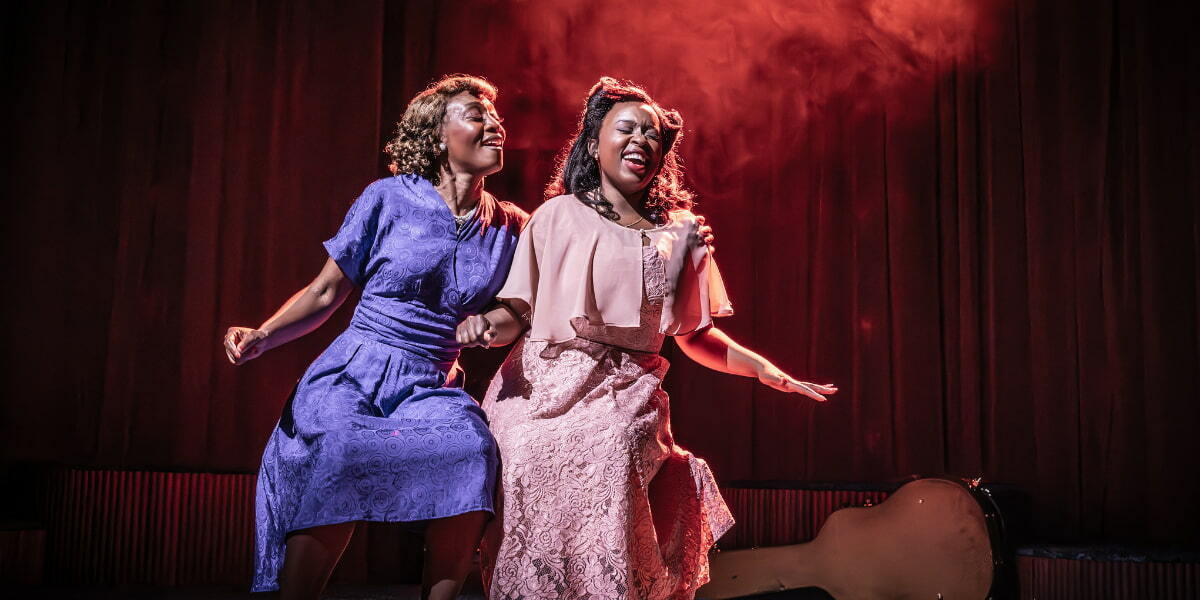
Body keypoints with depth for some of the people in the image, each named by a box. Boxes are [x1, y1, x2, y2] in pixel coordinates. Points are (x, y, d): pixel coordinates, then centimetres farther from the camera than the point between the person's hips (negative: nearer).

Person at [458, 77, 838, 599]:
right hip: (542, 388, 0)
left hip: (626, 397, 1)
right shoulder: (559, 215, 11)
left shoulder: (680, 232, 15)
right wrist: (489, 323, -14)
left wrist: (768, 371, 5)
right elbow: (517, 313, 8)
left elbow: (695, 335, 17)